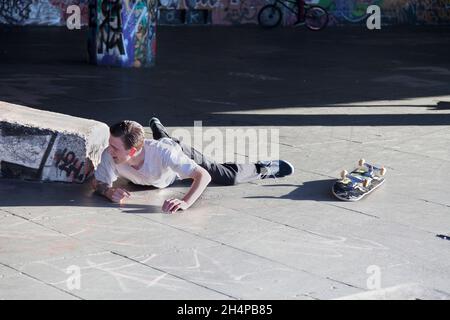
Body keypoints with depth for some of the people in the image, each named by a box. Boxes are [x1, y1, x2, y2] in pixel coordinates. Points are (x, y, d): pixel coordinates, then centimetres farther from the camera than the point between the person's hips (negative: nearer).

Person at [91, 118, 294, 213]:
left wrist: (186, 202, -70)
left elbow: (204, 176, -53)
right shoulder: (110, 156, -44)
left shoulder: (163, 153, -51)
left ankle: (262, 169, 29)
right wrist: (109, 191, -54)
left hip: (179, 152, -4)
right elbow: (97, 182, -29)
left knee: (230, 177, -2)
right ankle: (159, 131, 75)